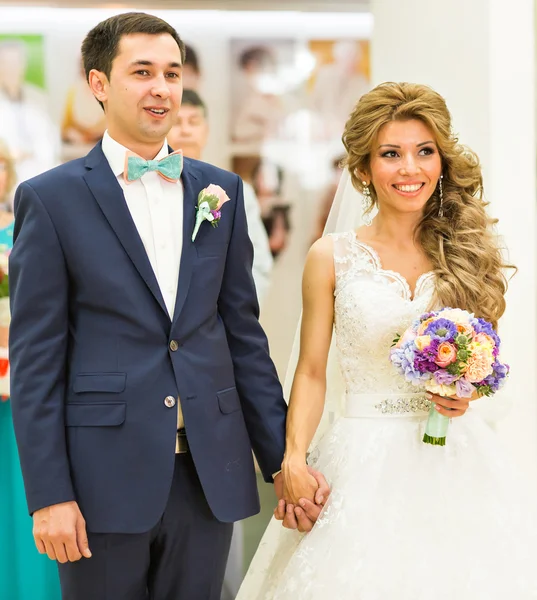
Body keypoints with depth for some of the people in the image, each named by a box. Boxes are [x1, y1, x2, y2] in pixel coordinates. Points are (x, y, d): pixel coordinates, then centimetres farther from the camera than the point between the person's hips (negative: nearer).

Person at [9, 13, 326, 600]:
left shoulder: (220, 190, 10)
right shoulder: (50, 198, -2)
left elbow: (243, 331, 12)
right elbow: (35, 359, -5)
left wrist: (282, 458, 8)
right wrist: (48, 495, -10)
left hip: (210, 476, 4)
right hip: (105, 479, -3)